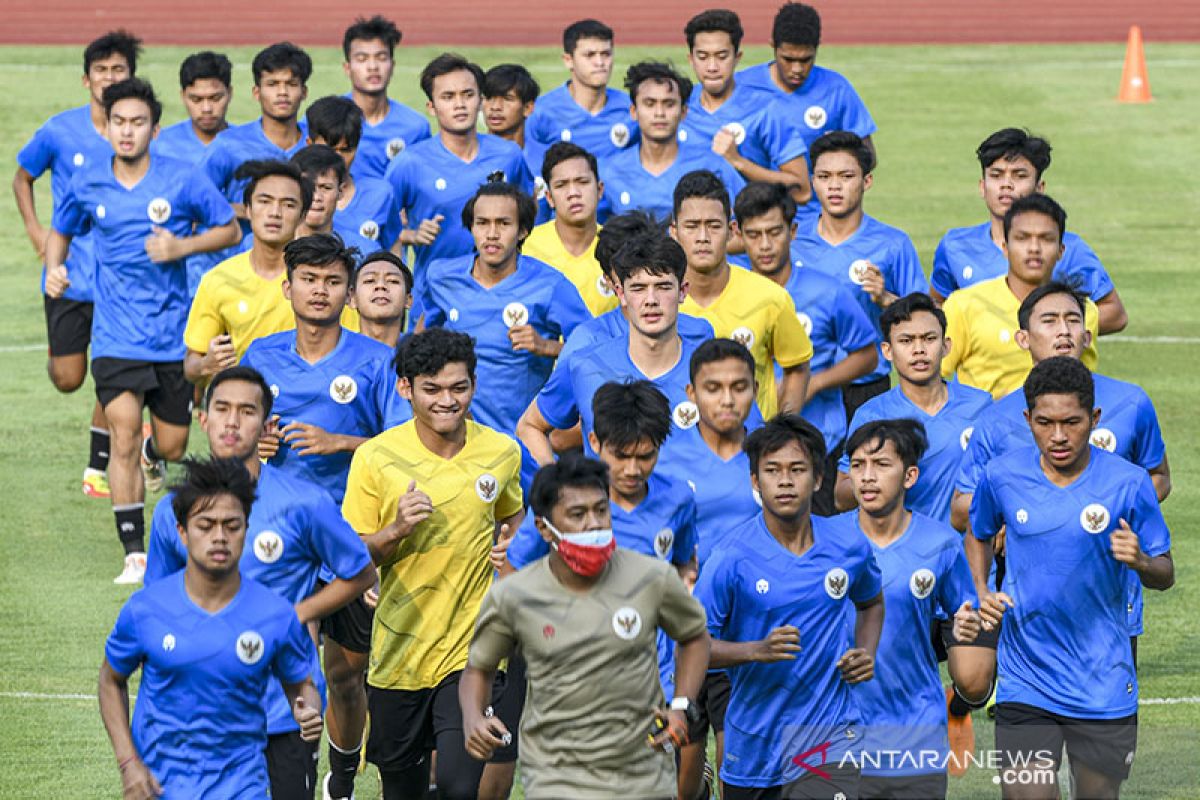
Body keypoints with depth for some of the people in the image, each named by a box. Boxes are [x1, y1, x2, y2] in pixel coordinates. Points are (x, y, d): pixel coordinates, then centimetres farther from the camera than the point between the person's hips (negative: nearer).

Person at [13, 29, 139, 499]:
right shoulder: (60, 131, -4)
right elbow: (23, 177, 12)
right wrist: (35, 230, 0)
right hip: (70, 277, 0)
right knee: (67, 380, 4)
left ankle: (97, 468, 12)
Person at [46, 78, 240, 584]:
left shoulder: (181, 181, -6)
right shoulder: (88, 185, 1)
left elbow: (229, 229, 3)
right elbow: (61, 231, 20)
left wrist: (182, 247, -14)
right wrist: (54, 267, -1)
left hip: (173, 336, 0)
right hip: (116, 338, 0)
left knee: (172, 446, 8)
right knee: (124, 435, -14)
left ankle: (153, 455, 48)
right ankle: (134, 554, -9)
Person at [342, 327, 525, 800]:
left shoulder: (501, 452, -1)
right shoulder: (376, 458, -8)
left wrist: (510, 545, -2)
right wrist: (396, 531, -22)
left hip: (471, 650, 0)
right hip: (400, 648, 0)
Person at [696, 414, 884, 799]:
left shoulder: (849, 547, 0)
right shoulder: (732, 558, -10)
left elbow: (871, 602, 22)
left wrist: (866, 654, 3)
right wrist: (759, 650, -24)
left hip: (828, 737, 0)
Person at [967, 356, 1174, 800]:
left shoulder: (1128, 483, -8)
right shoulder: (1002, 475, -3)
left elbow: (1165, 575, -1)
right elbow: (978, 536, 19)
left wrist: (1140, 561, -23)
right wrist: (981, 593, 1)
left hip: (1103, 687, 0)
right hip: (1025, 678, 0)